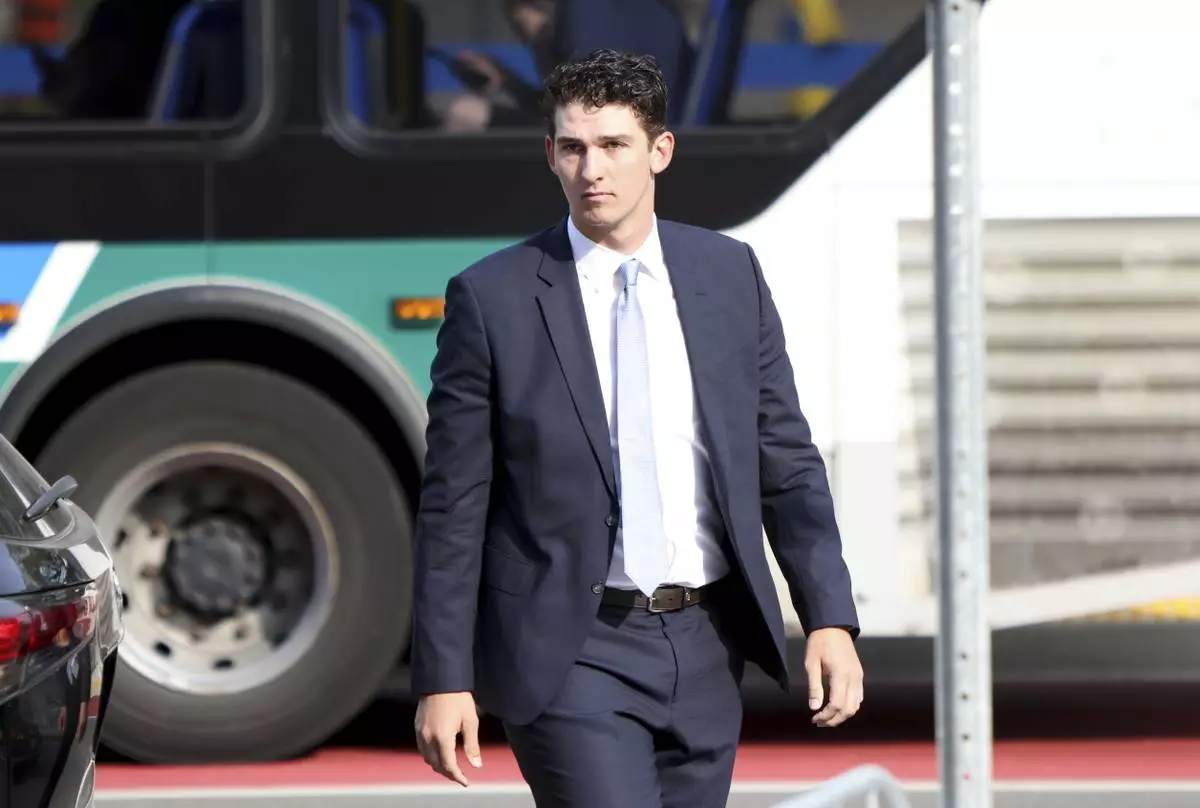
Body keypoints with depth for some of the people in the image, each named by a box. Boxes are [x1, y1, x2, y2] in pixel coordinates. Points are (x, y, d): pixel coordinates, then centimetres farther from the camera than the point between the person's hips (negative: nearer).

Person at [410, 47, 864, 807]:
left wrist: (831, 619, -1)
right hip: (570, 656, -4)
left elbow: (787, 459, 9)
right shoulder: (493, 299, -5)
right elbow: (454, 508, -3)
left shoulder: (728, 274, 6)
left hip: (705, 649, 4)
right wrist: (443, 679, -6)